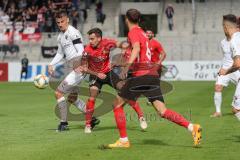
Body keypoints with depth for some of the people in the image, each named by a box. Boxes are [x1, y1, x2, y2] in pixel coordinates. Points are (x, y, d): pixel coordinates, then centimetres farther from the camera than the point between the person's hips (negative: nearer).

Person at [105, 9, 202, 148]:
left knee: (117, 104, 6)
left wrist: (127, 67, -30)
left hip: (141, 74, -7)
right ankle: (192, 127, -18)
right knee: (162, 111, -2)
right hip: (153, 74, 7)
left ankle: (123, 140, 6)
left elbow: (136, 48, -21)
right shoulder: (142, 32, 23)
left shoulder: (133, 32, -1)